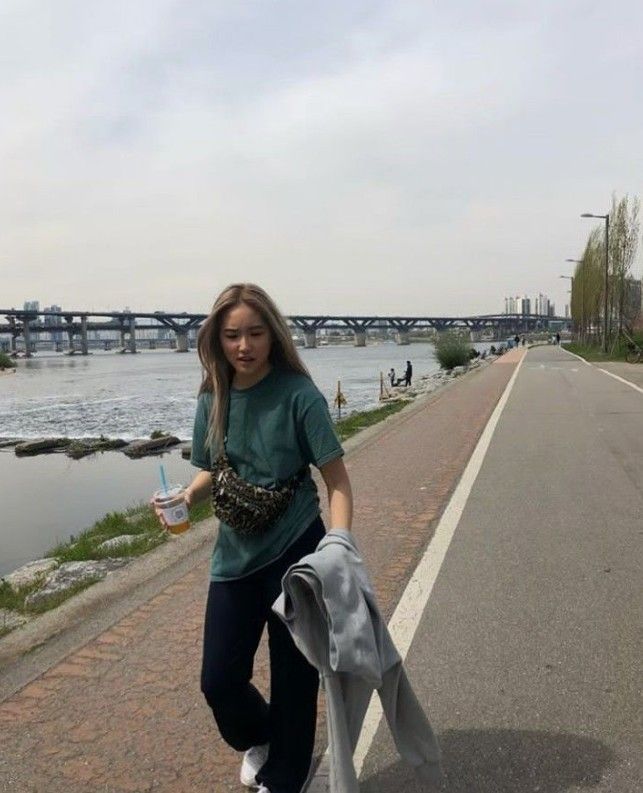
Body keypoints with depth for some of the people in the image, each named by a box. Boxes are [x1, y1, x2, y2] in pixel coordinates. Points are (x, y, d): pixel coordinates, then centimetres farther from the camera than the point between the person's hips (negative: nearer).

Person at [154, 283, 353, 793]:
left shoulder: (298, 395, -15)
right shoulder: (213, 398, 0)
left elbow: (337, 478, -15)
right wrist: (186, 498, -9)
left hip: (295, 553, -4)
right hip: (235, 556, 5)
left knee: (294, 676, 9)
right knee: (219, 681, 10)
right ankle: (257, 738, 45)